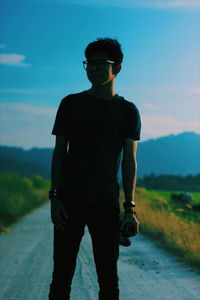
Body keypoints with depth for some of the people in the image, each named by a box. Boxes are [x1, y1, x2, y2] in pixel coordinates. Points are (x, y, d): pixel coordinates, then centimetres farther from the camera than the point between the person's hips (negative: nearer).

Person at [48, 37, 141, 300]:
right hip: (69, 201, 0)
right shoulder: (71, 104, 6)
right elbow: (59, 152, 5)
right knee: (62, 274, 0)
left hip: (107, 204, 0)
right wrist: (54, 197, -4)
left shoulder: (128, 111, 6)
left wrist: (130, 208, -3)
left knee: (108, 277, 3)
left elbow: (129, 161, 4)